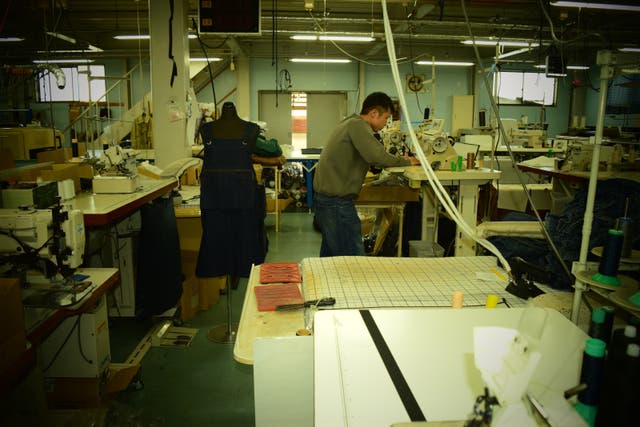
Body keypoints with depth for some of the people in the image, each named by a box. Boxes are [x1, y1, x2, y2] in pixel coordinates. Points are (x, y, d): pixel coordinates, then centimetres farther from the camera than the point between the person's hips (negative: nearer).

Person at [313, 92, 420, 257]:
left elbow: (368, 158, 21)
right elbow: (376, 155, -26)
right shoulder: (357, 125, -12)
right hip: (337, 201, -11)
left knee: (330, 255, 18)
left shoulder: (350, 123, 20)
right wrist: (406, 162, -11)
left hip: (326, 198, 11)